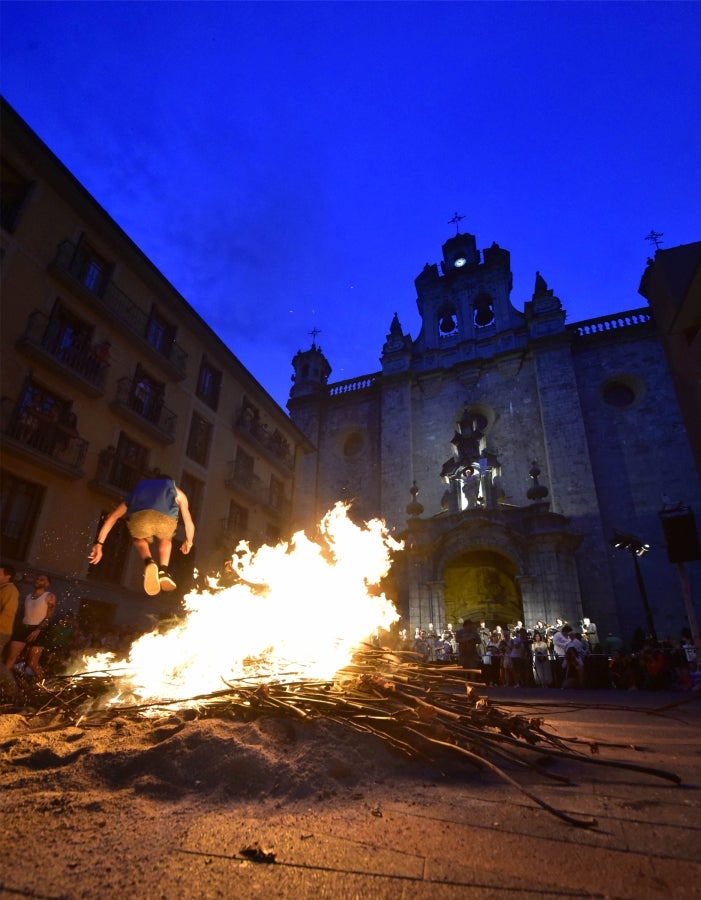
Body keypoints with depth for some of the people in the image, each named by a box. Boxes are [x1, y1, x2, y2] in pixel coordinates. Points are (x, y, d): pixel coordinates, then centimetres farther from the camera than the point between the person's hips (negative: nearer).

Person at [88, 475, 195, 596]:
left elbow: (112, 517, 35)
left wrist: (99, 544, 35)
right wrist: (188, 543, 57)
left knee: (138, 539, 36)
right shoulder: (177, 492, 39)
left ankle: (148, 562, 7)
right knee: (165, 539, 37)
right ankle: (163, 570, 14)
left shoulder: (140, 486, 42)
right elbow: (189, 523, 39)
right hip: (166, 518, 0)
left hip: (139, 516, 0)